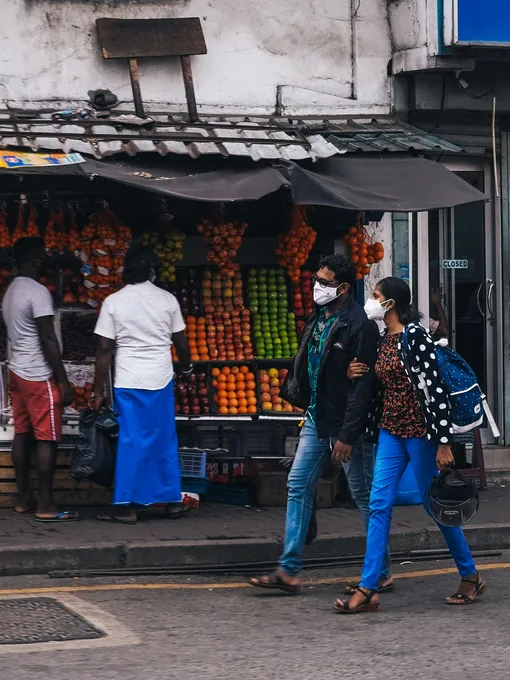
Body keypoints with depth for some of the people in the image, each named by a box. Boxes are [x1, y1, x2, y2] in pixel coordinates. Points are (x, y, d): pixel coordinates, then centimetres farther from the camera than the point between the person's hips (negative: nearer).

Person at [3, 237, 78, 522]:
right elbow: (48, 340, -20)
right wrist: (63, 380, -17)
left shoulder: (12, 291, 13)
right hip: (39, 376, -9)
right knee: (46, 439, -7)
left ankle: (25, 498, 16)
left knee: (23, 434, 11)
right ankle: (46, 506, -7)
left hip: (17, 372, 9)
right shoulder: (38, 292, -17)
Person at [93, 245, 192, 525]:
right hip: (161, 380, 2)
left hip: (128, 383, -1)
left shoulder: (113, 302, -4)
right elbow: (181, 344, 8)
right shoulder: (167, 300, 0)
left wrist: (98, 391, 0)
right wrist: (186, 367, 29)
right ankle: (171, 499, 20)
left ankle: (127, 507, -1)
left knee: (130, 442, 1)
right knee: (165, 441, 12)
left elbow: (104, 349, -6)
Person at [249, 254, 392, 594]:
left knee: (365, 497, 3)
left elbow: (362, 386, -20)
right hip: (317, 419, 8)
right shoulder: (318, 318, 8)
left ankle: (383, 573, 15)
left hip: (346, 425, -8)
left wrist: (348, 435, -21)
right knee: (298, 487, 5)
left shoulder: (360, 326, -18)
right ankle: (289, 572, 9)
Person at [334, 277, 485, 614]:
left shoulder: (415, 335, -15)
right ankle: (368, 589, -2)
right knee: (379, 506, 0)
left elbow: (434, 387, -19)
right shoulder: (385, 339, 11)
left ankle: (470, 577, 20)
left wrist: (443, 442, -21)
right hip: (391, 431, 8)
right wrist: (362, 374, 3)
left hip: (419, 431, -8)